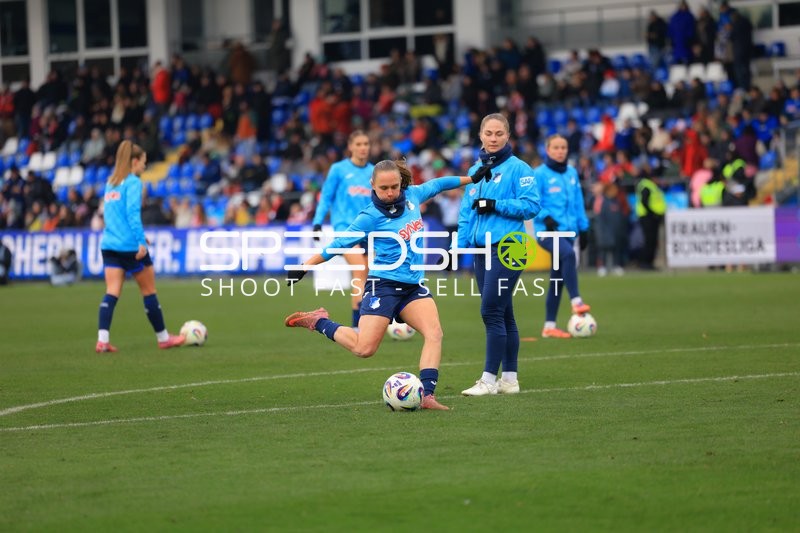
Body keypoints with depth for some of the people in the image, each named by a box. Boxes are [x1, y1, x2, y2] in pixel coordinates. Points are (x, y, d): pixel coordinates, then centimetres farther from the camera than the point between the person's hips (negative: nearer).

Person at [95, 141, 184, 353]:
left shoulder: (111, 183, 16)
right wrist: (141, 241, -22)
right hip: (129, 245, -7)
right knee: (149, 290, 7)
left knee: (112, 293, -1)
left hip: (109, 245, 7)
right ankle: (163, 338, 18)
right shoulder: (133, 182, -8)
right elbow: (133, 213, -19)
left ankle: (102, 340, -16)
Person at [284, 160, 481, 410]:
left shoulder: (412, 195, 5)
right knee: (364, 349, -12)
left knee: (434, 333, -16)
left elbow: (436, 184, 23)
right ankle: (318, 322, 10)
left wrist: (471, 178, 34)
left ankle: (427, 395, -20)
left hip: (413, 286, 6)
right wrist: (305, 266, -7)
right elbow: (339, 244, -5)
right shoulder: (371, 216, -10)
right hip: (384, 285, -6)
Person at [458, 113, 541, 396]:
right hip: (482, 250, 7)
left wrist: (496, 205, -16)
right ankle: (509, 379, 13)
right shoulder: (475, 171, 16)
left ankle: (489, 379, -8)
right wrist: (459, 246, 10)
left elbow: (531, 205, -12)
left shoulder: (517, 168, -4)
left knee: (491, 312, -11)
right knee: (502, 314, 10)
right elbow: (466, 213, 18)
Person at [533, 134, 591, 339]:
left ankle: (549, 326, 13)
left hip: (568, 230, 6)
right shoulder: (540, 174, -4)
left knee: (557, 279, 7)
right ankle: (576, 301, -36)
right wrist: (545, 217, -22)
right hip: (547, 230, -6)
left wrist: (583, 228, 18)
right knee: (568, 253, -35)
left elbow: (578, 203, 19)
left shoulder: (572, 173, 13)